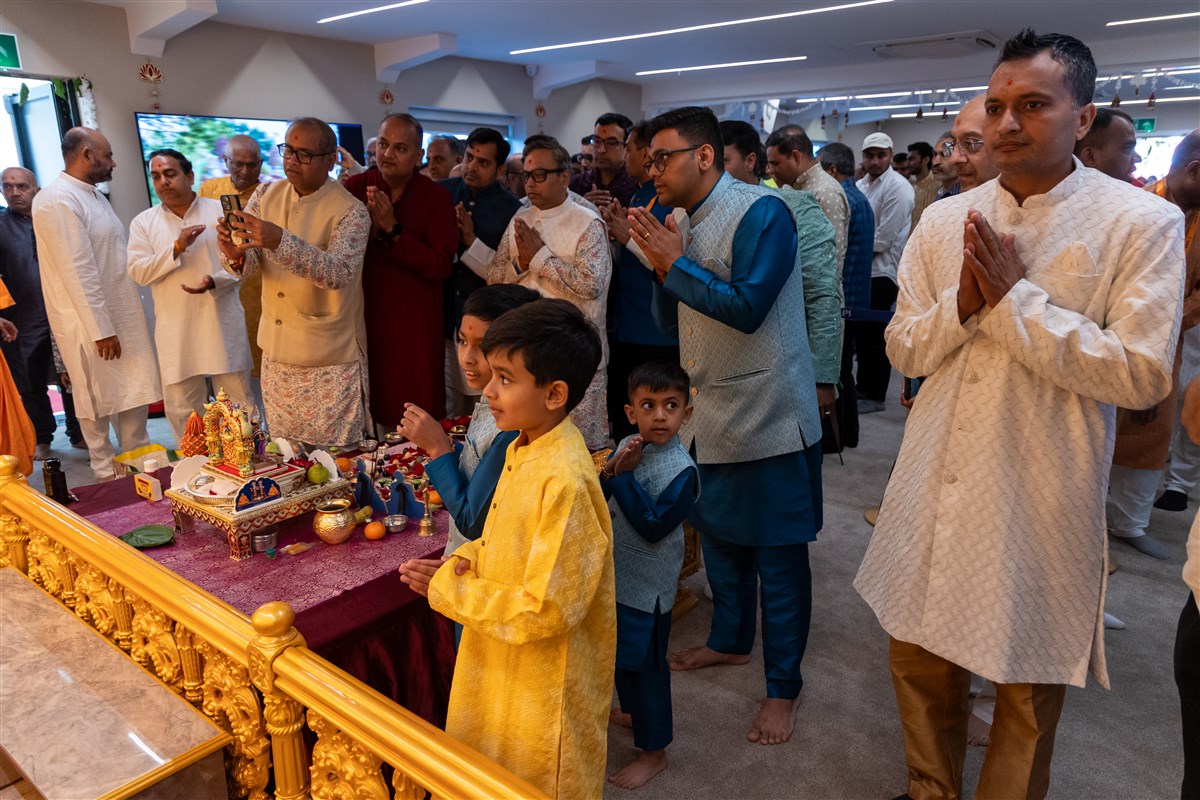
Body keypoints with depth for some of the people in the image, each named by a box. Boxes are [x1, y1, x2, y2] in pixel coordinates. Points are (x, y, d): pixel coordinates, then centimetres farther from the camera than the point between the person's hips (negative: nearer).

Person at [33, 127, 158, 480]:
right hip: (90, 321, -8)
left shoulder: (94, 195, 13)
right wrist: (101, 329, -20)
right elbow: (77, 272, -20)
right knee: (98, 402, 4)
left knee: (134, 395, 13)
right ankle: (107, 472, 16)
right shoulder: (57, 200, -16)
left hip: (122, 314, 8)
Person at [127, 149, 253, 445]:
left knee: (239, 400, 6)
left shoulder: (220, 211, 3)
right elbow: (139, 272, -2)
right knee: (182, 409, 7)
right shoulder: (143, 222, 6)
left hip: (222, 322, -1)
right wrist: (177, 248, -15)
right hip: (176, 330, 1)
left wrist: (214, 282, -18)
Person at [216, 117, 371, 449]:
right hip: (276, 354, 5)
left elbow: (338, 272, -27)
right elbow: (248, 262, -1)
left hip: (330, 363, -5)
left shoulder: (351, 212, -12)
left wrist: (280, 241, -40)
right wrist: (234, 255, -25)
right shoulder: (266, 195, 5)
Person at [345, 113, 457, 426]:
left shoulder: (437, 197, -5)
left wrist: (394, 230, -20)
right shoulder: (356, 187, 1)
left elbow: (441, 266, -14)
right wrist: (368, 226, -20)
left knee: (416, 408, 5)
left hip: (415, 321, -2)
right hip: (365, 315, 2)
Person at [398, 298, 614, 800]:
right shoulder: (523, 448, -3)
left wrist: (446, 590, -20)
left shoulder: (565, 481, -31)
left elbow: (546, 608, -28)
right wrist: (463, 562, -5)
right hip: (502, 665, 8)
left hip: (546, 684, -8)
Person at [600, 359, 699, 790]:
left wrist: (624, 476, -27)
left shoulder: (681, 470, -22)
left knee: (644, 663, 8)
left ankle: (653, 750, 27)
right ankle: (633, 711, 52)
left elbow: (654, 527, -26)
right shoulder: (628, 448, -4)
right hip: (615, 576, 7)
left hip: (647, 587, -7)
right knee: (622, 654, 25)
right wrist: (610, 470, -23)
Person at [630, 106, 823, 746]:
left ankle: (782, 686, 19)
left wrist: (675, 262, -18)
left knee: (778, 555, 3)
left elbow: (748, 307, -25)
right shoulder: (684, 222, 9)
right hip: (708, 413, 8)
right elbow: (671, 322, 9)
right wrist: (661, 264, -7)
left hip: (767, 416, -8)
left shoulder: (760, 212, -14)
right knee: (718, 535, 20)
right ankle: (730, 640, 42)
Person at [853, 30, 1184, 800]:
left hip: (1040, 501, -4)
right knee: (921, 661, 19)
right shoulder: (944, 219, 4)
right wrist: (964, 301, -15)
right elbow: (903, 348, 4)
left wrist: (1015, 298, -18)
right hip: (937, 483, 4)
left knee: (1028, 686, 14)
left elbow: (1143, 373, -15)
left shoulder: (1143, 222, -8)